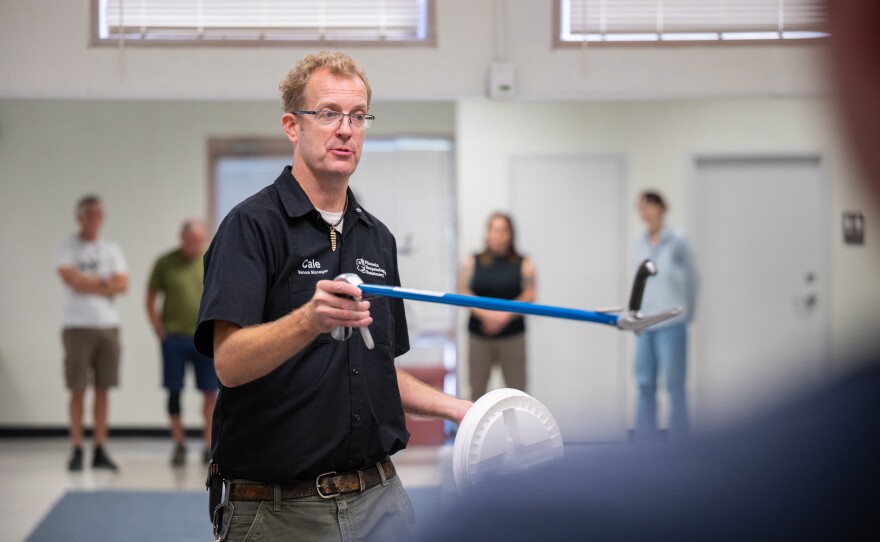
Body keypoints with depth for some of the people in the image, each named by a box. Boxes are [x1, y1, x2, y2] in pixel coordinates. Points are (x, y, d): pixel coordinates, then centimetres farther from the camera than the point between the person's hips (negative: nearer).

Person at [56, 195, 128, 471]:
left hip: (108, 325, 3)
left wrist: (88, 283, -8)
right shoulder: (67, 248, 1)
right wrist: (105, 282, -4)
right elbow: (72, 280, -14)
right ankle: (77, 450, 2)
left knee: (103, 389, 4)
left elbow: (122, 284, 0)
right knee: (78, 389, -3)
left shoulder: (111, 249, 12)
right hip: (77, 326, -3)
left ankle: (101, 451, 8)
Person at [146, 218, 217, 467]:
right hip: (174, 338, -1)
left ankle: (209, 443, 12)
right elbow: (150, 299, 6)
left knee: (210, 392, 1)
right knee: (174, 391, 3)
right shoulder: (165, 263, 0)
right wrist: (159, 330, -2)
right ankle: (179, 444, 13)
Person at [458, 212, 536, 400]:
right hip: (479, 335, 1)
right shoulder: (471, 263, 5)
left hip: (513, 335, -1)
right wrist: (486, 314, -14)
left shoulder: (524, 263, 3)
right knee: (477, 388, 5)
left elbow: (529, 295, -2)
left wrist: (505, 315, -15)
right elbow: (464, 293, 0)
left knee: (516, 389, 0)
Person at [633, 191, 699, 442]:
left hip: (671, 323, -5)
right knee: (645, 385, 4)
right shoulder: (640, 243, 10)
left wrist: (685, 312, 11)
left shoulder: (677, 242, -3)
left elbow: (692, 279, 4)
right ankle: (645, 442, 10)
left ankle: (679, 441, 4)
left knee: (674, 386, -2)